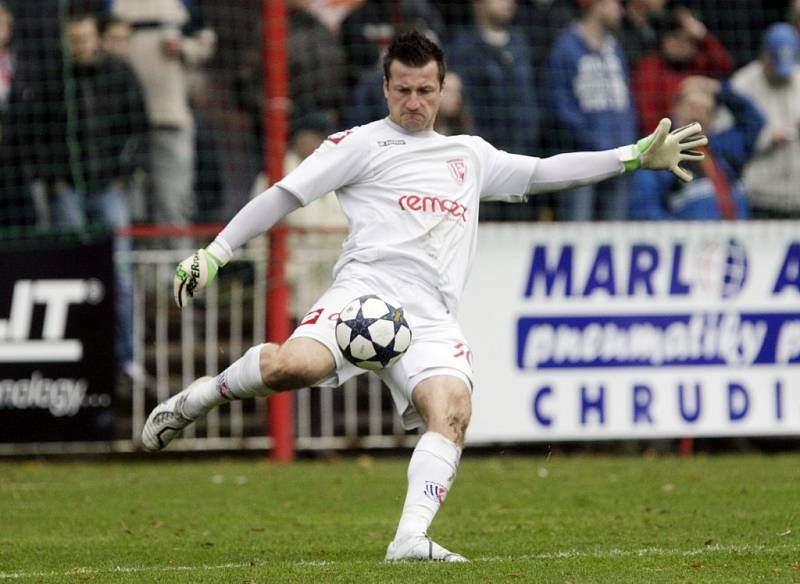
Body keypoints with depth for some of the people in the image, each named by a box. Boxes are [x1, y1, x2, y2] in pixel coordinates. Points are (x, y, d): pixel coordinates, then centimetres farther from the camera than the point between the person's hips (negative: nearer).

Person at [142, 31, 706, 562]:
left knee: (452, 410, -25)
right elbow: (285, 194, 10)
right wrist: (214, 252, 4)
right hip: (367, 288, -4)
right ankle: (201, 395, -4)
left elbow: (543, 172, 32)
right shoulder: (363, 144, 13)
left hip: (432, 317, 4)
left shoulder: (469, 154, 28)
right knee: (291, 366, -33)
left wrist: (636, 156, 27)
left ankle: (412, 538, -30)